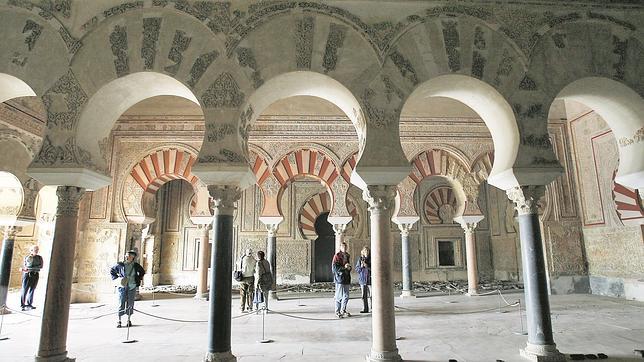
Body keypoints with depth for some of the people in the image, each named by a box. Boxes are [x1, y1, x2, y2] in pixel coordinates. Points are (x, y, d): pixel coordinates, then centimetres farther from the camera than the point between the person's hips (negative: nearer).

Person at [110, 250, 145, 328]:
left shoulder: (136, 266, 2)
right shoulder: (120, 265, -3)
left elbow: (142, 272, 20)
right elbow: (112, 270, 12)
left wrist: (138, 279, 10)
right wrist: (116, 278, 2)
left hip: (132, 287, 2)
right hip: (122, 287, -1)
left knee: (130, 304, 7)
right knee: (121, 304, -2)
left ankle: (129, 320, 20)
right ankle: (119, 321, 9)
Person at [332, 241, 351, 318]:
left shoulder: (347, 256, 15)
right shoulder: (337, 256, -8)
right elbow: (334, 268, -14)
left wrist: (349, 267, 5)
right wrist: (344, 267, -20)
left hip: (346, 278, 7)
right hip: (339, 278, -7)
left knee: (346, 296, 11)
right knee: (339, 296, -2)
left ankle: (343, 310, 26)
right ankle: (337, 312, 10)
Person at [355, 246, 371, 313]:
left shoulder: (371, 259, -4)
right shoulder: (360, 259, 6)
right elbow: (356, 269, 9)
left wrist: (367, 266, -17)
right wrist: (361, 266, -9)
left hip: (370, 280, -3)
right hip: (362, 280, 3)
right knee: (364, 296, 9)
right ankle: (365, 309, 20)